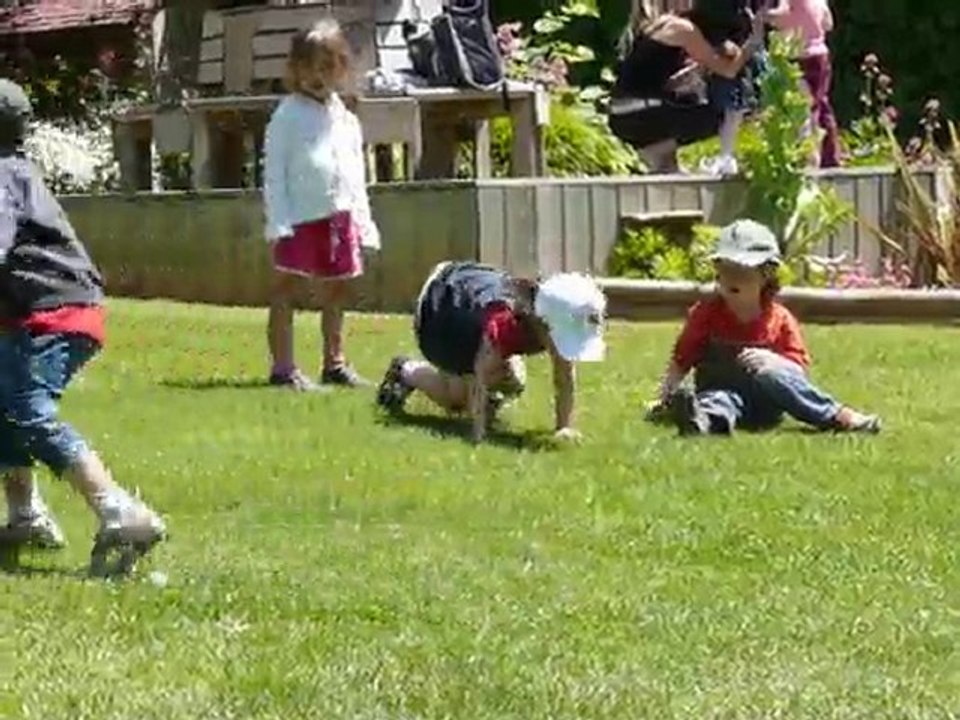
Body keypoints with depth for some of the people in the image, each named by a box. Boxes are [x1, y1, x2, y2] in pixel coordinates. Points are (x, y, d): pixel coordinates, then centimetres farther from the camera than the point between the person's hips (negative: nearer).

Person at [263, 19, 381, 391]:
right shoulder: (287, 116, -5)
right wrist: (278, 222, -17)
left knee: (336, 291, 13)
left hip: (340, 217, 6)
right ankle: (283, 368, -3)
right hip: (300, 219, -6)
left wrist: (363, 220, 13)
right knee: (286, 290, -3)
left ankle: (334, 364, 23)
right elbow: (274, 173, -9)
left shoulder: (345, 119, 12)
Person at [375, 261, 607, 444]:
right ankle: (407, 372, 14)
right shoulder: (504, 321, -47)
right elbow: (483, 377, -46)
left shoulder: (561, 324, -28)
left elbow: (564, 378, -20)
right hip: (439, 310, -6)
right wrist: (479, 435, -50)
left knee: (513, 384, -4)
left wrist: (564, 427, -26)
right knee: (460, 396, -10)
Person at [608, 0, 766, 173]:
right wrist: (753, 42, 9)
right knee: (715, 117, 4)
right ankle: (654, 152, 2)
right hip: (640, 116, -8)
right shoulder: (683, 29, -3)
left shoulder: (660, 25, 21)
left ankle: (664, 165, 16)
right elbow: (728, 70, -2)